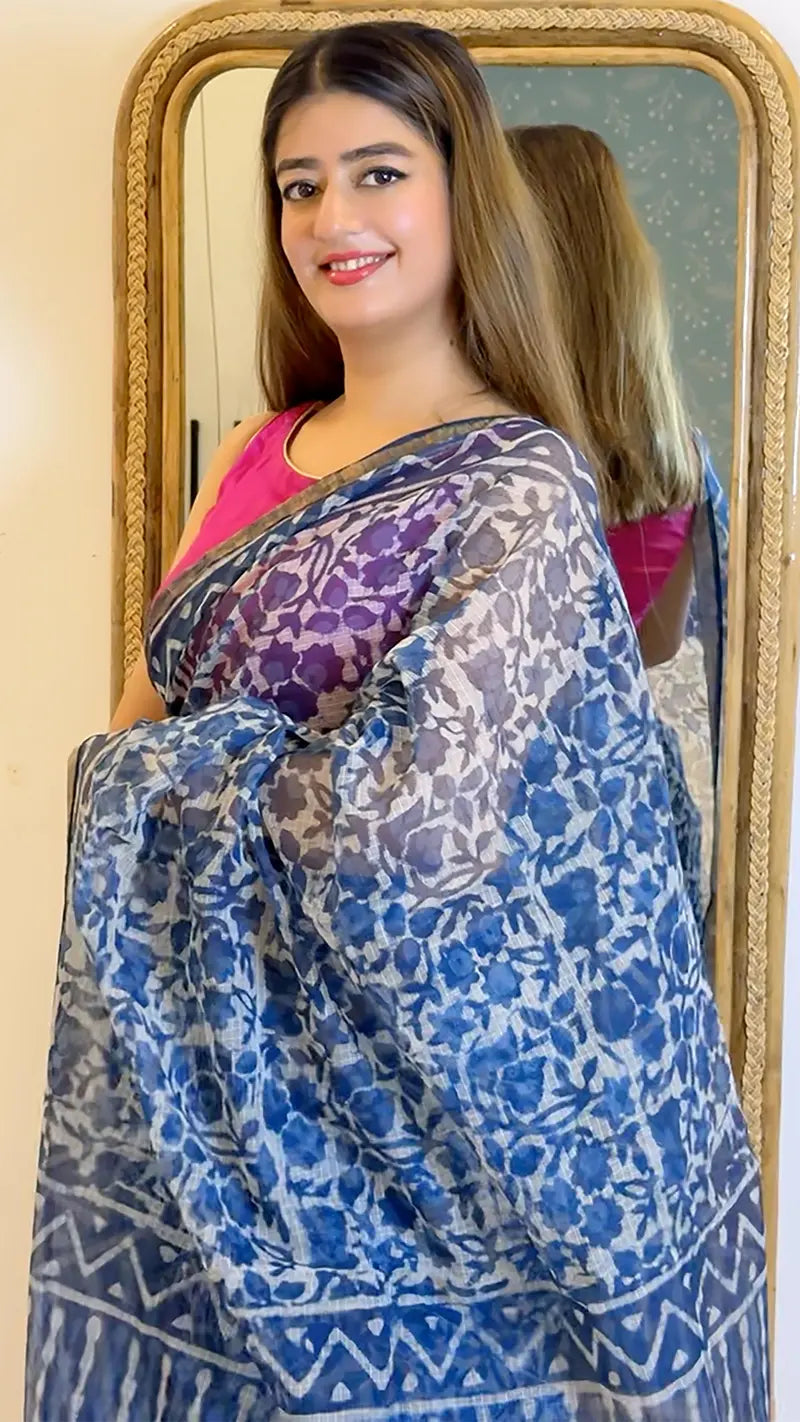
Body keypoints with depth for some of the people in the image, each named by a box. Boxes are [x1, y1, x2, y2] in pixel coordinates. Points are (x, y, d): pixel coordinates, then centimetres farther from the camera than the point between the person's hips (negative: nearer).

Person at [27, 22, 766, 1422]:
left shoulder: (523, 488, -15)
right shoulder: (267, 449, 6)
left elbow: (413, 826, -27)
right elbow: (139, 729, 11)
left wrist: (176, 772, -12)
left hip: (392, 1081, -6)